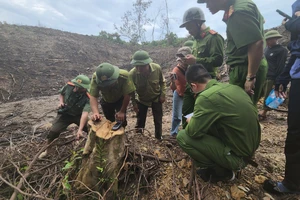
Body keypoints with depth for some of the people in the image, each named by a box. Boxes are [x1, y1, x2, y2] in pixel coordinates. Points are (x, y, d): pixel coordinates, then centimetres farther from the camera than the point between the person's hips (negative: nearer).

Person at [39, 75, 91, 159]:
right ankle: (46, 151, 19)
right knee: (54, 131, -9)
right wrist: (61, 101, -17)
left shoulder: (87, 98, -31)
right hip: (65, 113, 2)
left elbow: (85, 113, -39)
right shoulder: (69, 86, -22)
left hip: (78, 115, -1)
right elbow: (61, 93, 2)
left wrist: (80, 129, -46)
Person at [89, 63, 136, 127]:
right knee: (109, 121, 11)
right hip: (106, 101, 2)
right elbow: (93, 96, -36)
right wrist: (95, 112, -51)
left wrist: (122, 111, -29)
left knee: (121, 119, -16)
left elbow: (127, 95, -32)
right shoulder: (95, 78, -35)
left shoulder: (124, 76, -40)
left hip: (120, 100, -1)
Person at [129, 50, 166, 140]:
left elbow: (162, 82, -6)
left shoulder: (157, 68, -28)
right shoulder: (132, 74, -30)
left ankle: (158, 138, 36)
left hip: (156, 98, 1)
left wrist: (163, 94, -9)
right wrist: (134, 103, -9)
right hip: (141, 100, 0)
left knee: (158, 121, 13)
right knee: (140, 120, 12)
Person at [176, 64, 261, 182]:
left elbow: (193, 132, -21)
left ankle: (222, 171, 5)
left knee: (183, 136, -9)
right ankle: (222, 165, 18)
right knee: (207, 125, 19)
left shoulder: (206, 97, -24)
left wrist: (191, 121, 2)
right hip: (249, 148, 8)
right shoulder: (232, 87, 2)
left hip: (237, 155, -8)